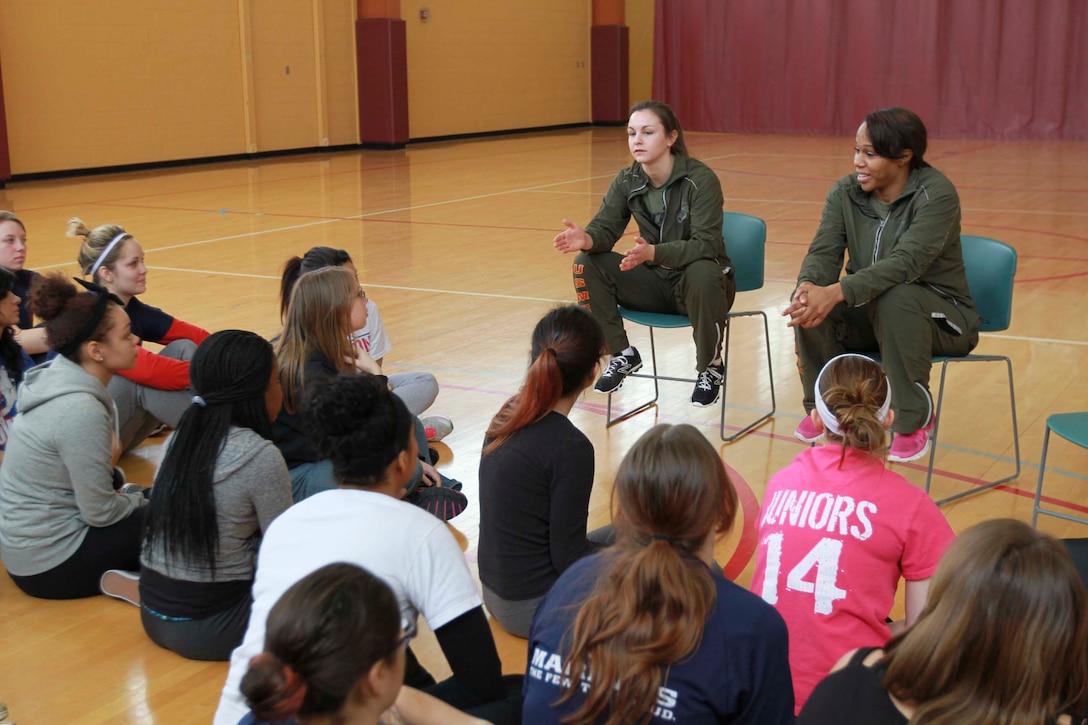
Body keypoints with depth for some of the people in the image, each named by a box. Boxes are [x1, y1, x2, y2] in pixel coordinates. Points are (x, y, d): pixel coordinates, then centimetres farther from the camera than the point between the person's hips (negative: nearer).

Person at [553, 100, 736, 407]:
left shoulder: (700, 179, -19)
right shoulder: (627, 181, -3)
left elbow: (706, 244, -28)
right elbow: (606, 227, -8)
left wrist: (652, 252, -45)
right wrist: (586, 238, -34)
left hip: (699, 282, -4)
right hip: (656, 282, 5)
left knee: (703, 274, -40)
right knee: (587, 264, -15)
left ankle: (711, 366, -13)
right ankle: (621, 354, 1)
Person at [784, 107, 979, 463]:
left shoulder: (936, 194, -20)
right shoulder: (845, 192, -3)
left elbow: (906, 261, -35)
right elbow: (824, 250, -13)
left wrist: (837, 292, -47)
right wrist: (808, 286, -39)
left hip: (941, 317, -4)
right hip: (869, 312, 5)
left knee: (894, 298, -38)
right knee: (809, 301, -24)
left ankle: (914, 419, -18)